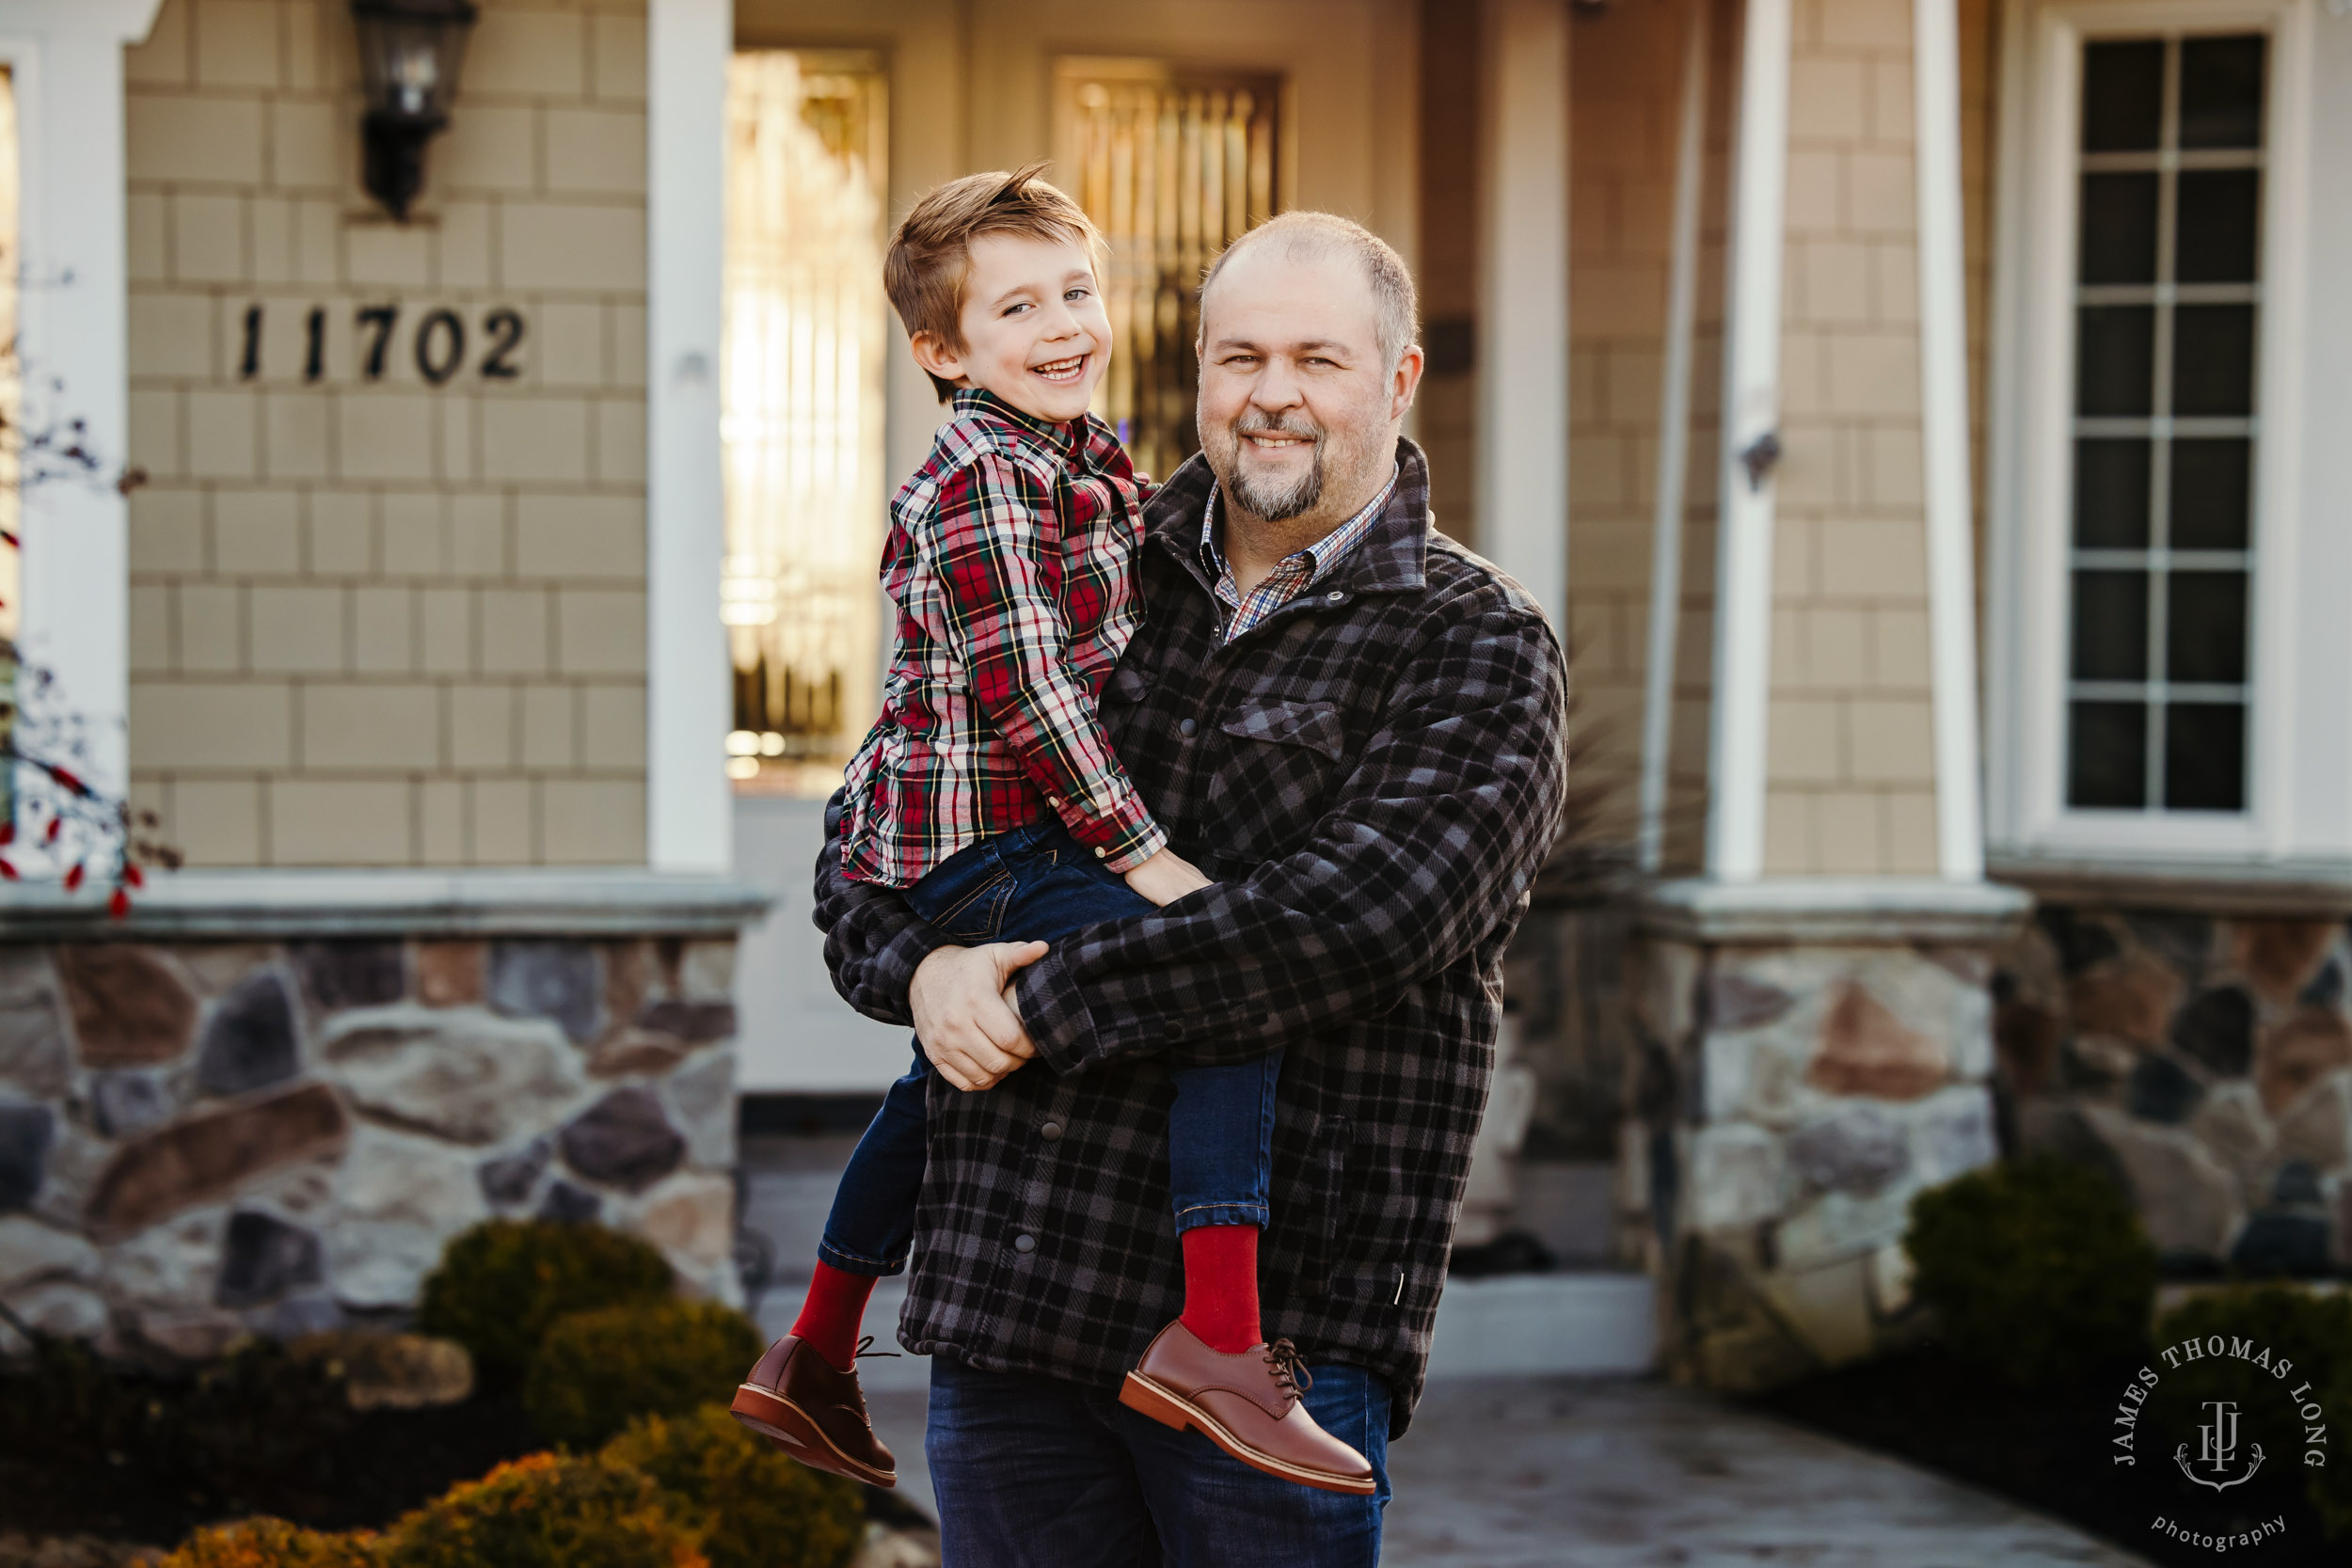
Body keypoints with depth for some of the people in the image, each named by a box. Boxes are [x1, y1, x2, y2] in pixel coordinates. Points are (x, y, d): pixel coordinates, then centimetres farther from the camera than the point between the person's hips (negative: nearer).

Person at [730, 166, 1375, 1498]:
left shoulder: (1087, 463, 15)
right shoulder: (991, 476, -16)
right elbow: (1021, 686, -22)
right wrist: (1144, 852, -21)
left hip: (939, 850, 11)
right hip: (988, 845, -11)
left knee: (946, 1075, 29)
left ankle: (815, 1360, 44)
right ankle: (1220, 1341, -31)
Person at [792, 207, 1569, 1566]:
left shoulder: (1479, 647, 0)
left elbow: (1362, 908, -16)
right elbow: (871, 824, 17)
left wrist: (1043, 1008, -16)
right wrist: (924, 968, -6)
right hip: (1008, 1294, 4)